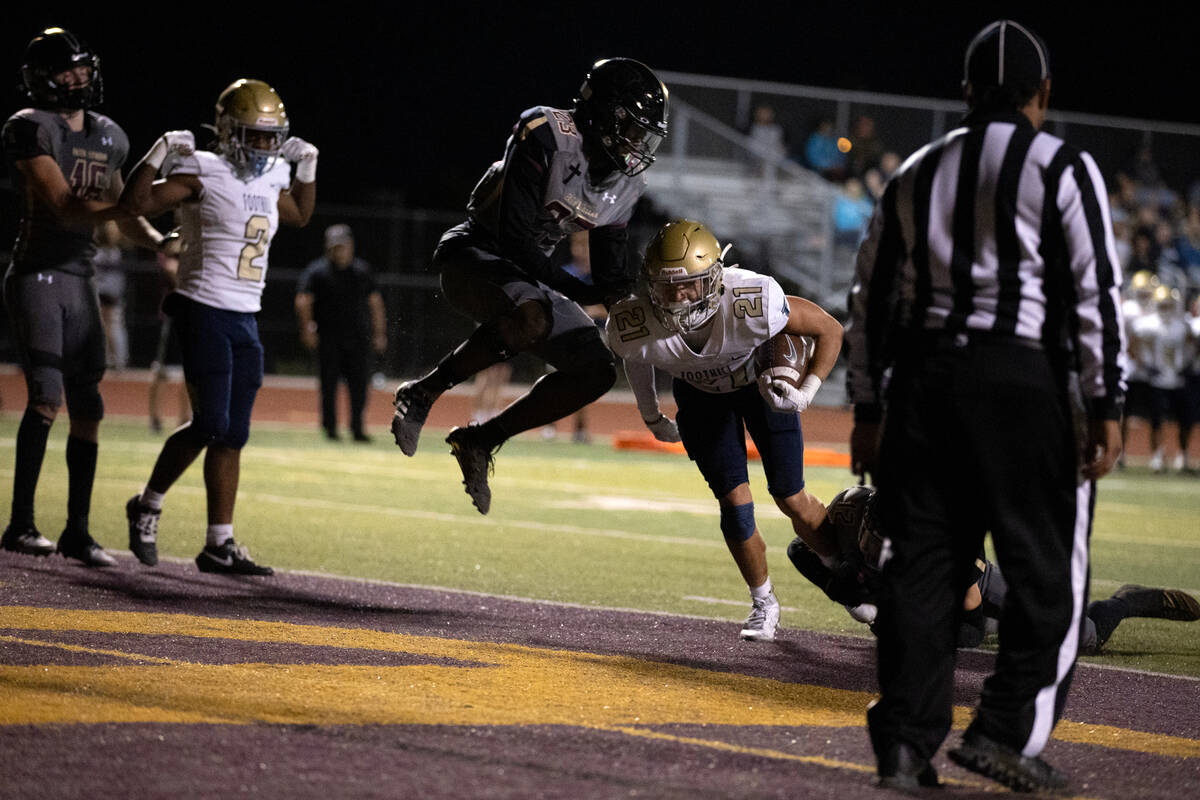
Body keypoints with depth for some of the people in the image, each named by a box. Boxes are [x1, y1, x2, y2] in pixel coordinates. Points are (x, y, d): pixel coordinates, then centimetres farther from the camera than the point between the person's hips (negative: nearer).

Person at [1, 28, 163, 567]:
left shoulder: (107, 138, 14)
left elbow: (121, 215, 25)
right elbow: (65, 209, -17)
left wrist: (162, 242, 9)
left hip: (80, 282, 7)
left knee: (87, 410, 6)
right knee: (46, 396, -19)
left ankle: (78, 532, 13)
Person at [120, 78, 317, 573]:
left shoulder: (269, 181, 12)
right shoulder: (203, 174, -9)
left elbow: (300, 217, 33)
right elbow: (136, 203, -17)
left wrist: (307, 170, 21)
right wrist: (160, 155, -22)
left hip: (245, 320, 7)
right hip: (203, 312, -7)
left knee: (232, 436, 4)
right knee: (210, 424, -13)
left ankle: (219, 543, 6)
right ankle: (148, 506, 9)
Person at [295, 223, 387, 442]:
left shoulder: (362, 270, 14)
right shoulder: (316, 270, 2)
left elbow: (375, 301, 17)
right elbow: (303, 301, -6)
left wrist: (379, 333, 11)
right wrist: (307, 328, -19)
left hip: (358, 338, 3)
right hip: (328, 339, -3)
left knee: (359, 383, -2)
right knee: (329, 384, -3)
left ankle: (357, 427, 5)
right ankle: (330, 427, 5)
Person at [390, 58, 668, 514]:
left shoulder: (626, 183, 3)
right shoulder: (546, 138, -22)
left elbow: (610, 269, 13)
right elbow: (514, 236, -26)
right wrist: (580, 292, -26)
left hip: (528, 273, 9)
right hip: (472, 254, -9)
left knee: (596, 372, 0)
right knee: (531, 317, -40)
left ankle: (480, 442, 8)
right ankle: (423, 392, -21)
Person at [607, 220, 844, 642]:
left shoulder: (753, 304, -42)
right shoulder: (636, 327, -35)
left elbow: (828, 329, -24)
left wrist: (806, 394, -32)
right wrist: (651, 417, 5)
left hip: (762, 380, -1)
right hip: (700, 395, 1)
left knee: (791, 501, 3)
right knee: (735, 502, -6)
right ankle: (763, 603, 18)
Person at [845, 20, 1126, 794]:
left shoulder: (917, 174, 14)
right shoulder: (1063, 170, -1)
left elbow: (873, 296, 15)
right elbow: (1095, 294, -7)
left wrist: (868, 407, 20)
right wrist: (1105, 405, -6)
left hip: (923, 375, 5)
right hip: (1023, 381, -5)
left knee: (923, 563, 7)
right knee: (1049, 570, 4)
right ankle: (1007, 730, -2)